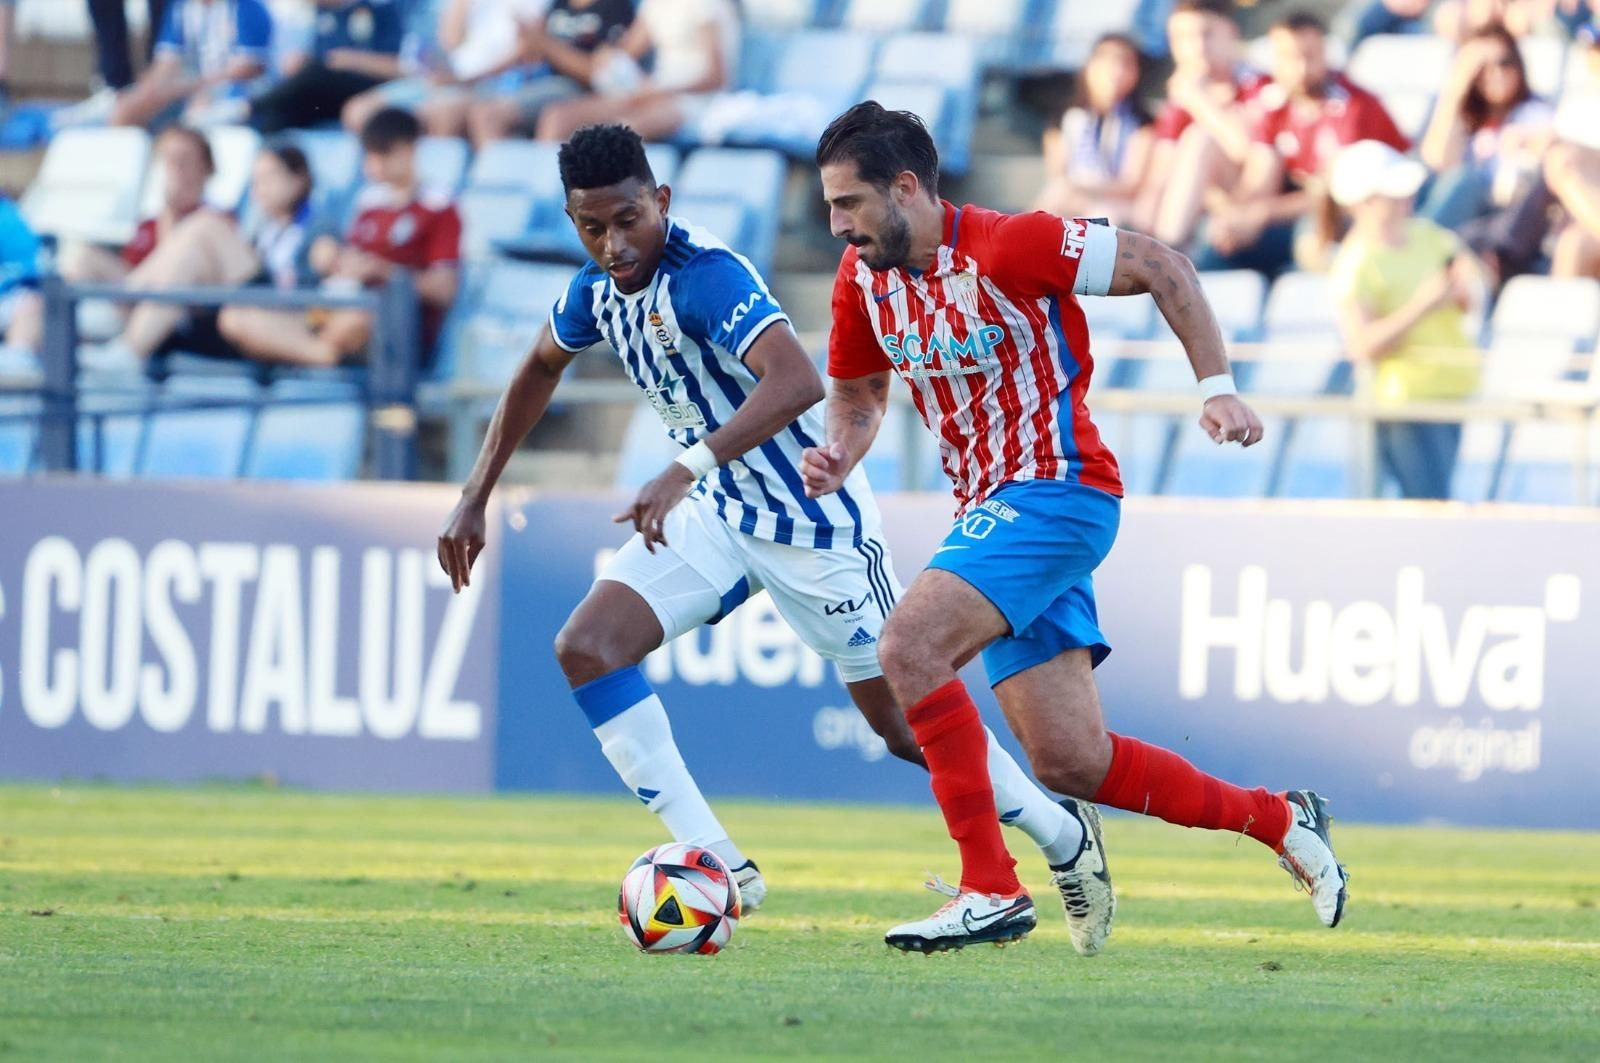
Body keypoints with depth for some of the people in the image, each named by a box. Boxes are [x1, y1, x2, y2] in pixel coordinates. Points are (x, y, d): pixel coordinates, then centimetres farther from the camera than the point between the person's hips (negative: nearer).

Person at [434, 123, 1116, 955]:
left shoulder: (706, 277, -28)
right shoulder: (599, 289, -3)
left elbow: (796, 381, -43)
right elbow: (539, 371, 18)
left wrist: (689, 467, -52)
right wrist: (474, 499, 15)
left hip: (813, 518, -7)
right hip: (719, 513, 7)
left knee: (905, 723, 2)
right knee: (585, 648, -12)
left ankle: (1064, 837, 27)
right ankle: (718, 866, -11)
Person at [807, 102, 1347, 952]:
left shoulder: (1006, 247, -17)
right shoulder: (862, 277, 4)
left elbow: (1163, 269, -9)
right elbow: (856, 393, 20)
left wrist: (1217, 388, -16)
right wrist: (840, 453, -2)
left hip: (1057, 490, -8)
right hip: (992, 513, 8)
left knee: (910, 645, -27)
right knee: (1071, 766, 5)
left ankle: (988, 882, -21)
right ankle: (1279, 822, 23)